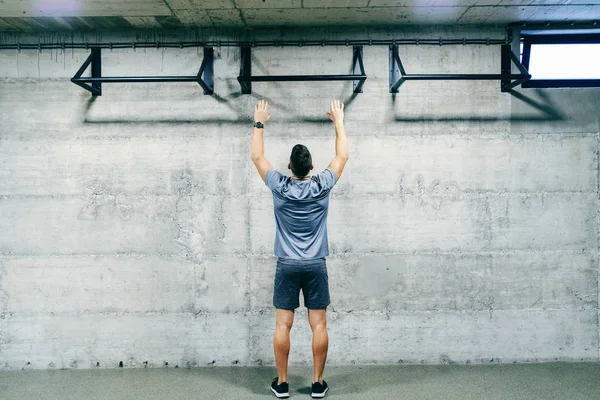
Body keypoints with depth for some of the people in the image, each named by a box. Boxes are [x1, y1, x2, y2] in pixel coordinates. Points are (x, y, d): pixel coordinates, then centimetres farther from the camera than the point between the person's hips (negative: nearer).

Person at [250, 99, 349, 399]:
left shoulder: (279, 186, -5)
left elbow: (257, 156, 7)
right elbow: (342, 156, 9)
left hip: (287, 266, 0)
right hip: (316, 266, 0)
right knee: (319, 325, 5)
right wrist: (338, 121, 19)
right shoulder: (322, 186, -4)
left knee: (282, 325, 5)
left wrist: (259, 123, 18)